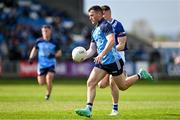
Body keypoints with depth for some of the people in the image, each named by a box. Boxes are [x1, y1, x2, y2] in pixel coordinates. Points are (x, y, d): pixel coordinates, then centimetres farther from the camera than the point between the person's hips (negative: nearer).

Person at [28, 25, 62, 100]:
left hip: (51, 64, -2)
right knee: (41, 83, -1)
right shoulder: (39, 41, 0)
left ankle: (48, 94, 2)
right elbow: (35, 50, 16)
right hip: (41, 65, 2)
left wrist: (54, 55, -16)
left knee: (49, 78, -23)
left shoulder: (54, 43, -3)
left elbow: (59, 53, 5)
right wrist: (31, 58, 1)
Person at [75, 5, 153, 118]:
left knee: (123, 86, 4)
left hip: (113, 60, -8)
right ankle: (88, 109, -13)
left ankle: (140, 75, 25)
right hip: (102, 62, 8)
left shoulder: (106, 25, -10)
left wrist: (102, 54, -34)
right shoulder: (95, 31, 18)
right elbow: (92, 49, 19)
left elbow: (111, 41, -24)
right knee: (90, 83, -8)